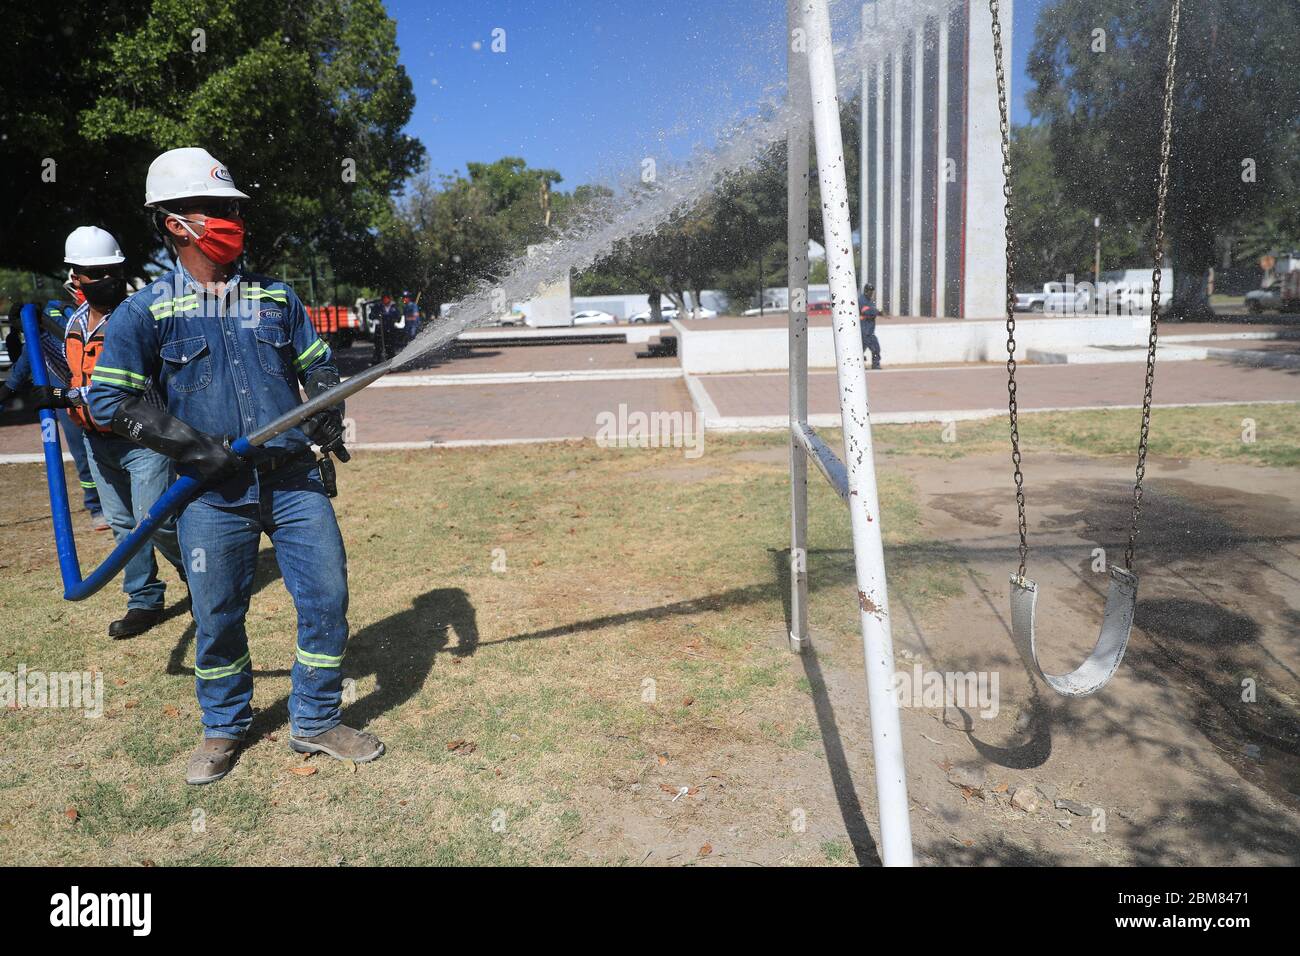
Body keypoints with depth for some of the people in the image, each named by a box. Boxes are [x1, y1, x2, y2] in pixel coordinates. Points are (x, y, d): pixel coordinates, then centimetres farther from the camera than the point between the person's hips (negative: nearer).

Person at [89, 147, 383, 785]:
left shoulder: (275, 297, 10)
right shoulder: (144, 312, 0)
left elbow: (317, 365, 18)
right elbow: (108, 398, -4)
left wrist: (327, 417, 1)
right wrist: (187, 444, -13)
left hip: (294, 480, 3)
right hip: (213, 494, -2)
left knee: (327, 596, 1)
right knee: (216, 615, 7)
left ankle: (316, 722, 19)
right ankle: (223, 729, 32)